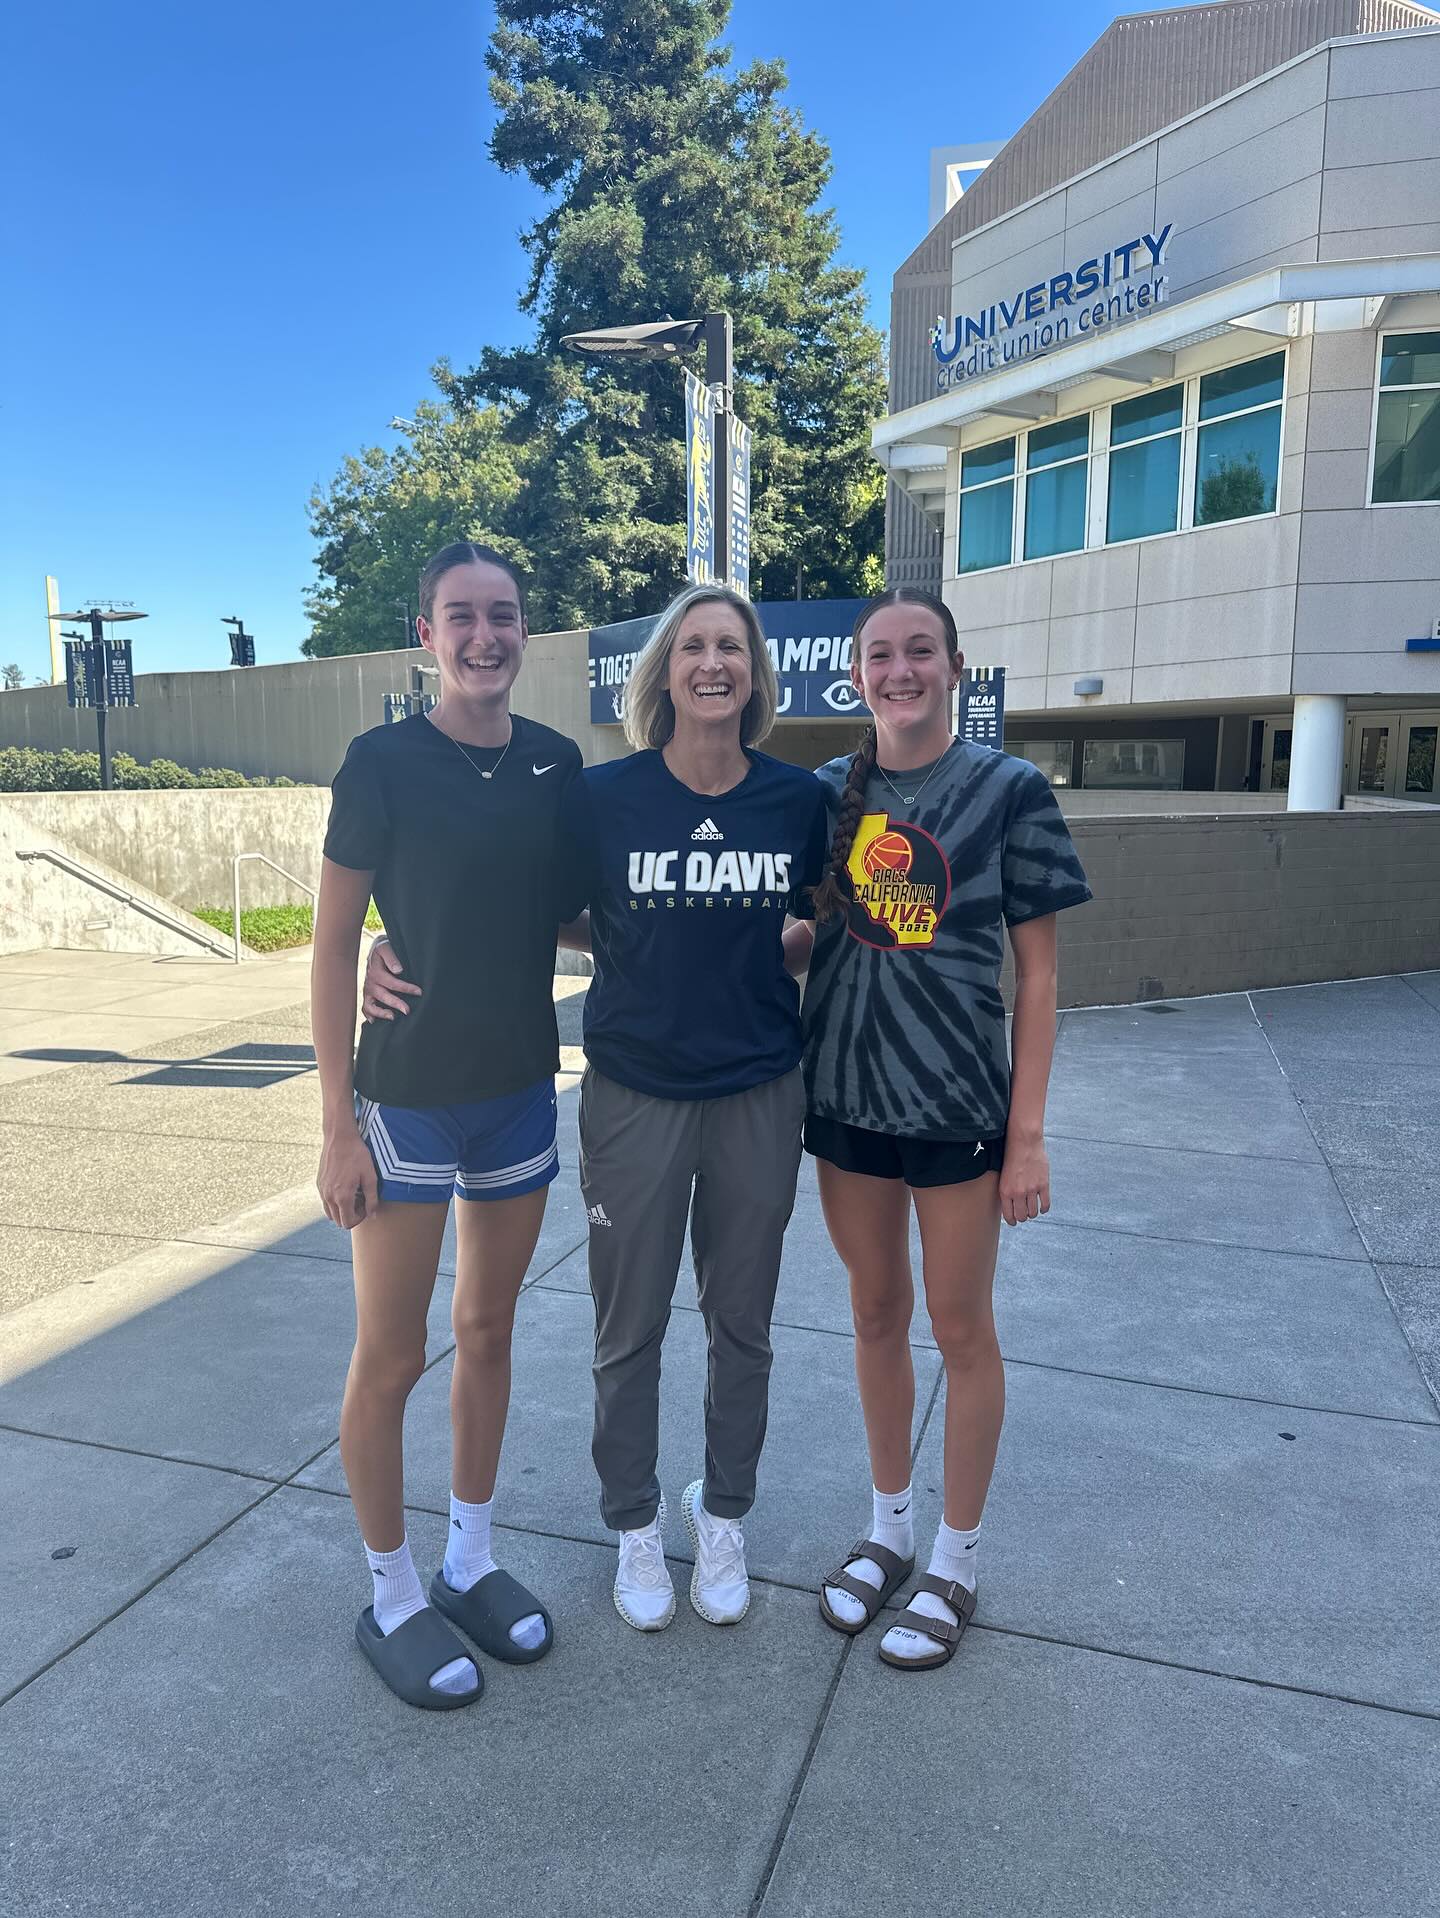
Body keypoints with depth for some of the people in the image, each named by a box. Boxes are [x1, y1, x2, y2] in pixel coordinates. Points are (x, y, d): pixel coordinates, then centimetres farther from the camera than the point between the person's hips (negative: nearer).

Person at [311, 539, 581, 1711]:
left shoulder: (556, 765, 2)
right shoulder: (384, 763, -10)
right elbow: (334, 946, -9)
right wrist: (338, 1123, -11)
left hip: (522, 1092, 5)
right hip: (408, 1096, -4)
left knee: (488, 1331, 17)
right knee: (391, 1357, 6)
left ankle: (472, 1560, 36)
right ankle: (393, 1597, 27)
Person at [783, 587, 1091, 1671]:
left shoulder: (1009, 792, -7)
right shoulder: (829, 793, 3)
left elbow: (1037, 973, -6)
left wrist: (1028, 1133, -9)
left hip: (959, 1100, -3)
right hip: (847, 1093, 4)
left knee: (960, 1325, 10)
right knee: (877, 1313, 16)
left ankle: (957, 1561, 30)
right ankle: (890, 1529, 37)